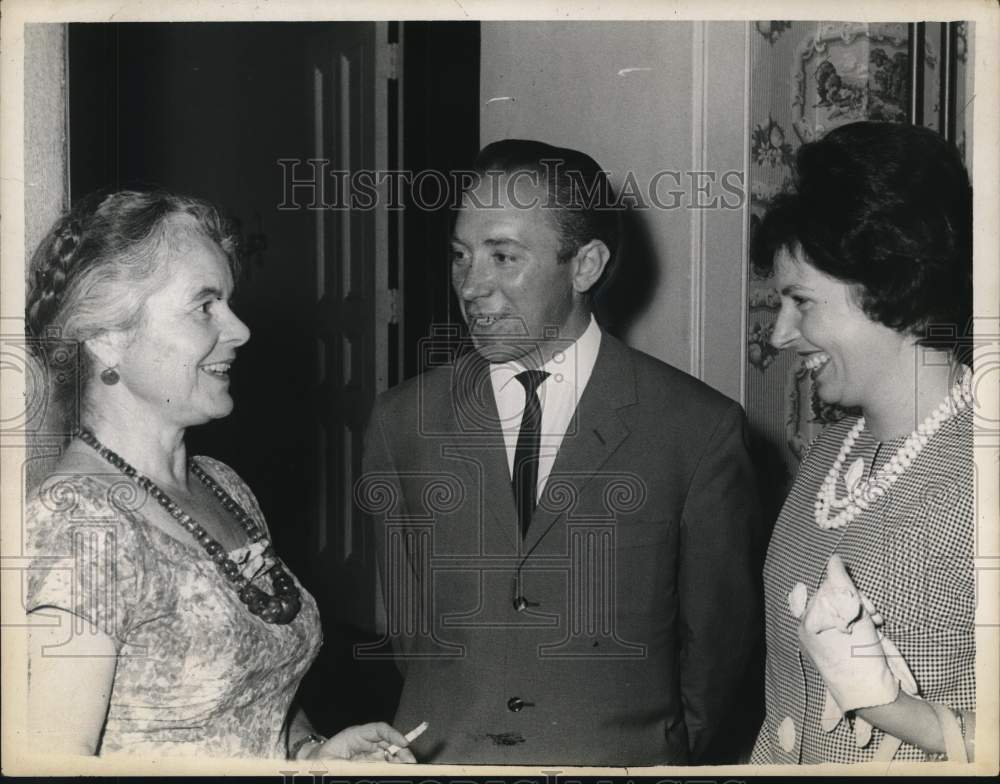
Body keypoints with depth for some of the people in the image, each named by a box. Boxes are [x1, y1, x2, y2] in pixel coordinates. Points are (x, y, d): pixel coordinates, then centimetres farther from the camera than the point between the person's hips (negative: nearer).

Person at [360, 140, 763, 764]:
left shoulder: (700, 429, -10)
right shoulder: (401, 424, -2)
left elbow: (720, 638, -2)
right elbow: (404, 620, 5)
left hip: (624, 757, -1)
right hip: (442, 755, 2)